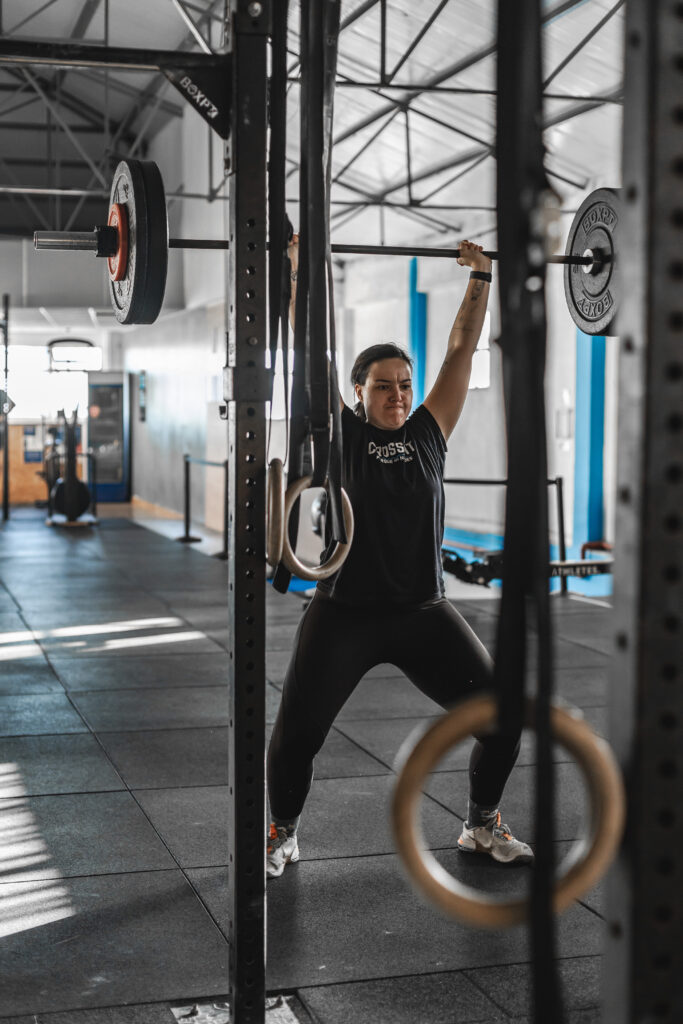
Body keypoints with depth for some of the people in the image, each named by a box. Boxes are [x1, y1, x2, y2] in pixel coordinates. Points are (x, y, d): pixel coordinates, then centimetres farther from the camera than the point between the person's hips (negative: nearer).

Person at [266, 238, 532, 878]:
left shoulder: (428, 433, 7)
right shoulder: (340, 435, 0)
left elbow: (461, 348, 9)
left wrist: (481, 277, 10)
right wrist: (303, 272, -4)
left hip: (423, 612, 3)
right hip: (344, 614, -3)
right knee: (295, 733, -4)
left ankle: (483, 826, 23)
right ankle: (282, 835, 24)